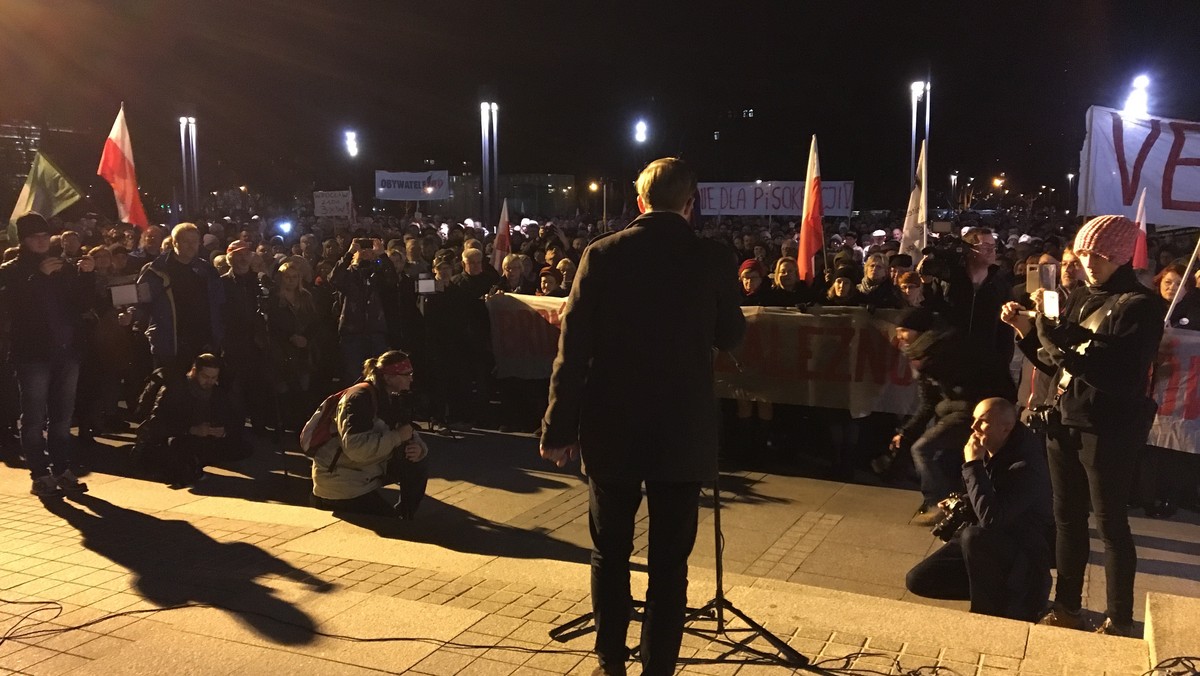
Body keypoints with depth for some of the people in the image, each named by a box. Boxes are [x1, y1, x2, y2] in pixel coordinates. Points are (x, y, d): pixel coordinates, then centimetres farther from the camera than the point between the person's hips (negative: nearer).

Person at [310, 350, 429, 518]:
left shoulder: (394, 399, 4)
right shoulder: (360, 398, -24)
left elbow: (413, 438, 6)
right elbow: (355, 448, -35)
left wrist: (418, 449, -20)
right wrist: (398, 436, -28)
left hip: (368, 473, 8)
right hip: (340, 482, -8)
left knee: (419, 460, -4)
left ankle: (404, 516, 10)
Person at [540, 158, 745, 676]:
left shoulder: (602, 255, -6)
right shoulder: (713, 259, -4)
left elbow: (573, 350, -7)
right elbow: (730, 337, 11)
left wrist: (558, 428, 0)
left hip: (611, 430, 1)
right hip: (683, 433, 0)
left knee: (610, 553, 16)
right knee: (669, 562, 7)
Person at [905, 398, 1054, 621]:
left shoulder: (1026, 466, -27)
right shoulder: (988, 452, -2)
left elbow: (990, 517, -37)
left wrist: (973, 465, -31)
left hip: (1024, 554, -8)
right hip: (985, 543, 8)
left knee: (975, 536, -39)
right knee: (917, 581, -2)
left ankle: (989, 610, -16)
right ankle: (995, 587, 11)